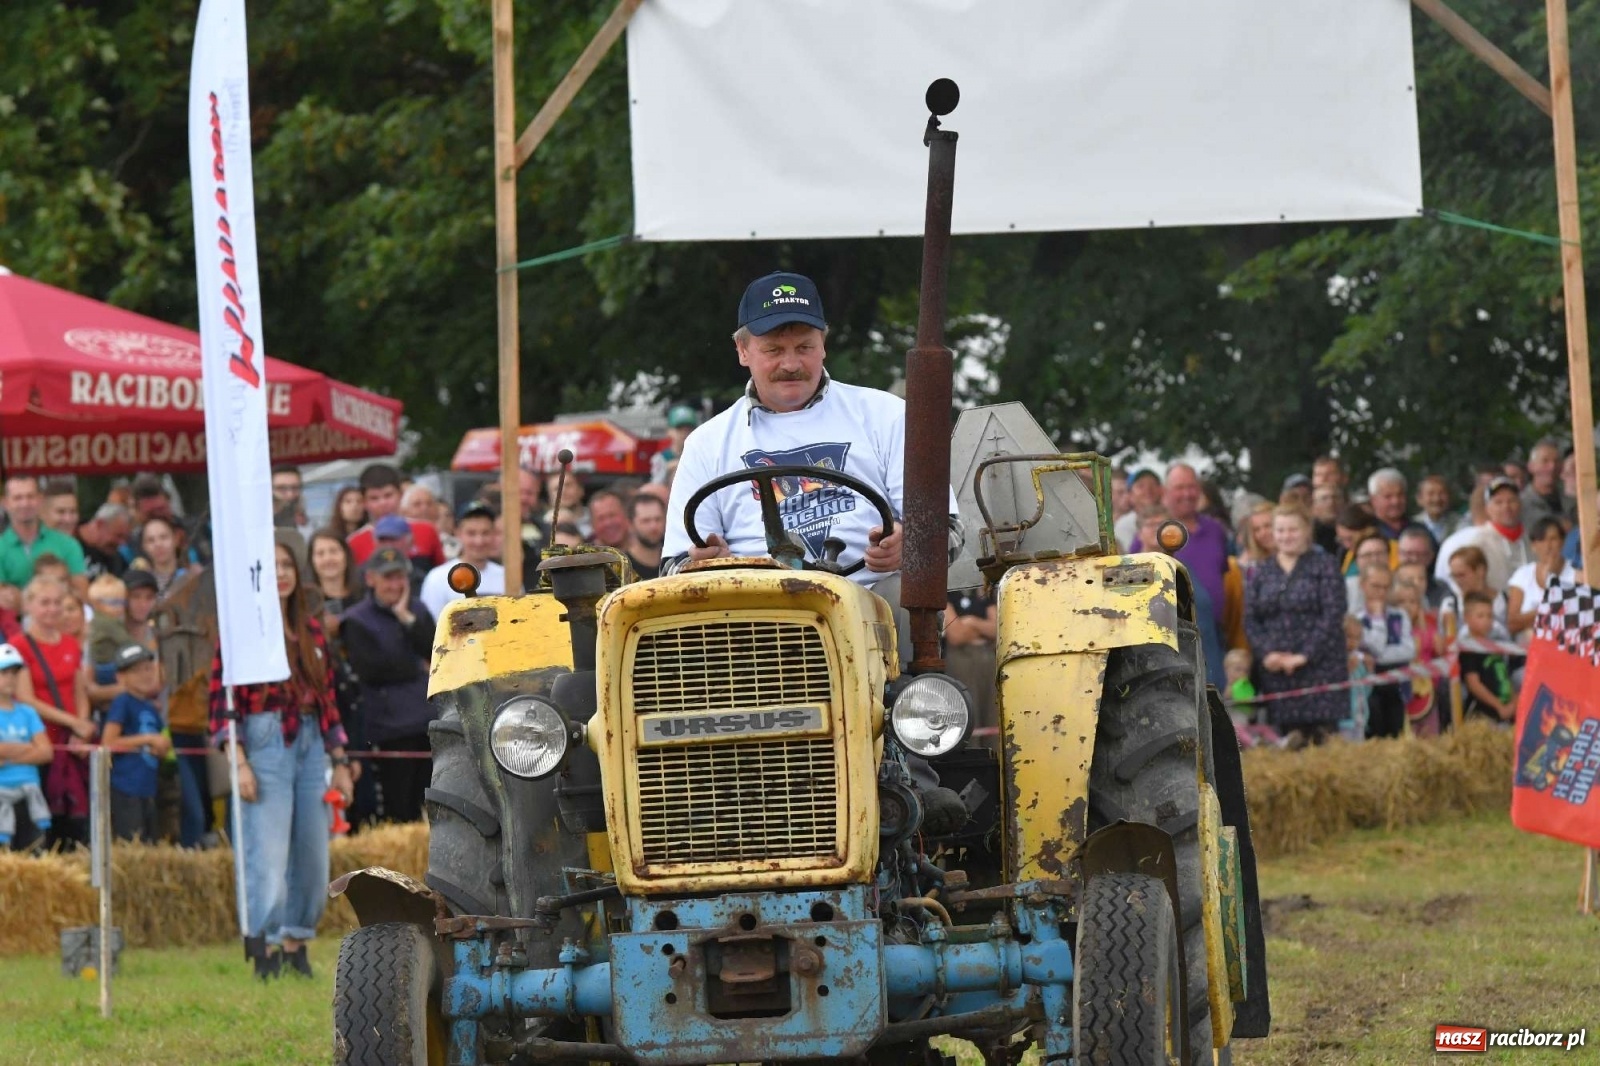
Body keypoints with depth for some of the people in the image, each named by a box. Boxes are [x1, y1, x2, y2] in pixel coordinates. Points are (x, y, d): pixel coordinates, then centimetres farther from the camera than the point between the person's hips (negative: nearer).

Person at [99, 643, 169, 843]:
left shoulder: (152, 709, 14)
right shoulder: (122, 703, -6)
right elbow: (108, 743, -14)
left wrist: (161, 747, 1)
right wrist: (148, 739, -11)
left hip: (147, 789, 8)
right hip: (125, 789, -8)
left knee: (150, 845, 10)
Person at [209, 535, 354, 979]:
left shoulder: (311, 630, 13)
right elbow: (221, 699, -7)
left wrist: (340, 763, 14)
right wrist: (238, 762, -15)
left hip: (311, 746, 6)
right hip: (265, 746, -6)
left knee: (312, 855, 5)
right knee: (268, 854, -12)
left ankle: (295, 945, 15)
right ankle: (266, 951, -9)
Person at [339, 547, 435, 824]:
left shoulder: (417, 611, 14)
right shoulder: (356, 622, -1)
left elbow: (436, 652, 1)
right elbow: (371, 669, -12)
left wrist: (407, 619, -9)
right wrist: (419, 669, -4)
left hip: (430, 718, 4)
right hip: (391, 726, -4)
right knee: (401, 810, -1)